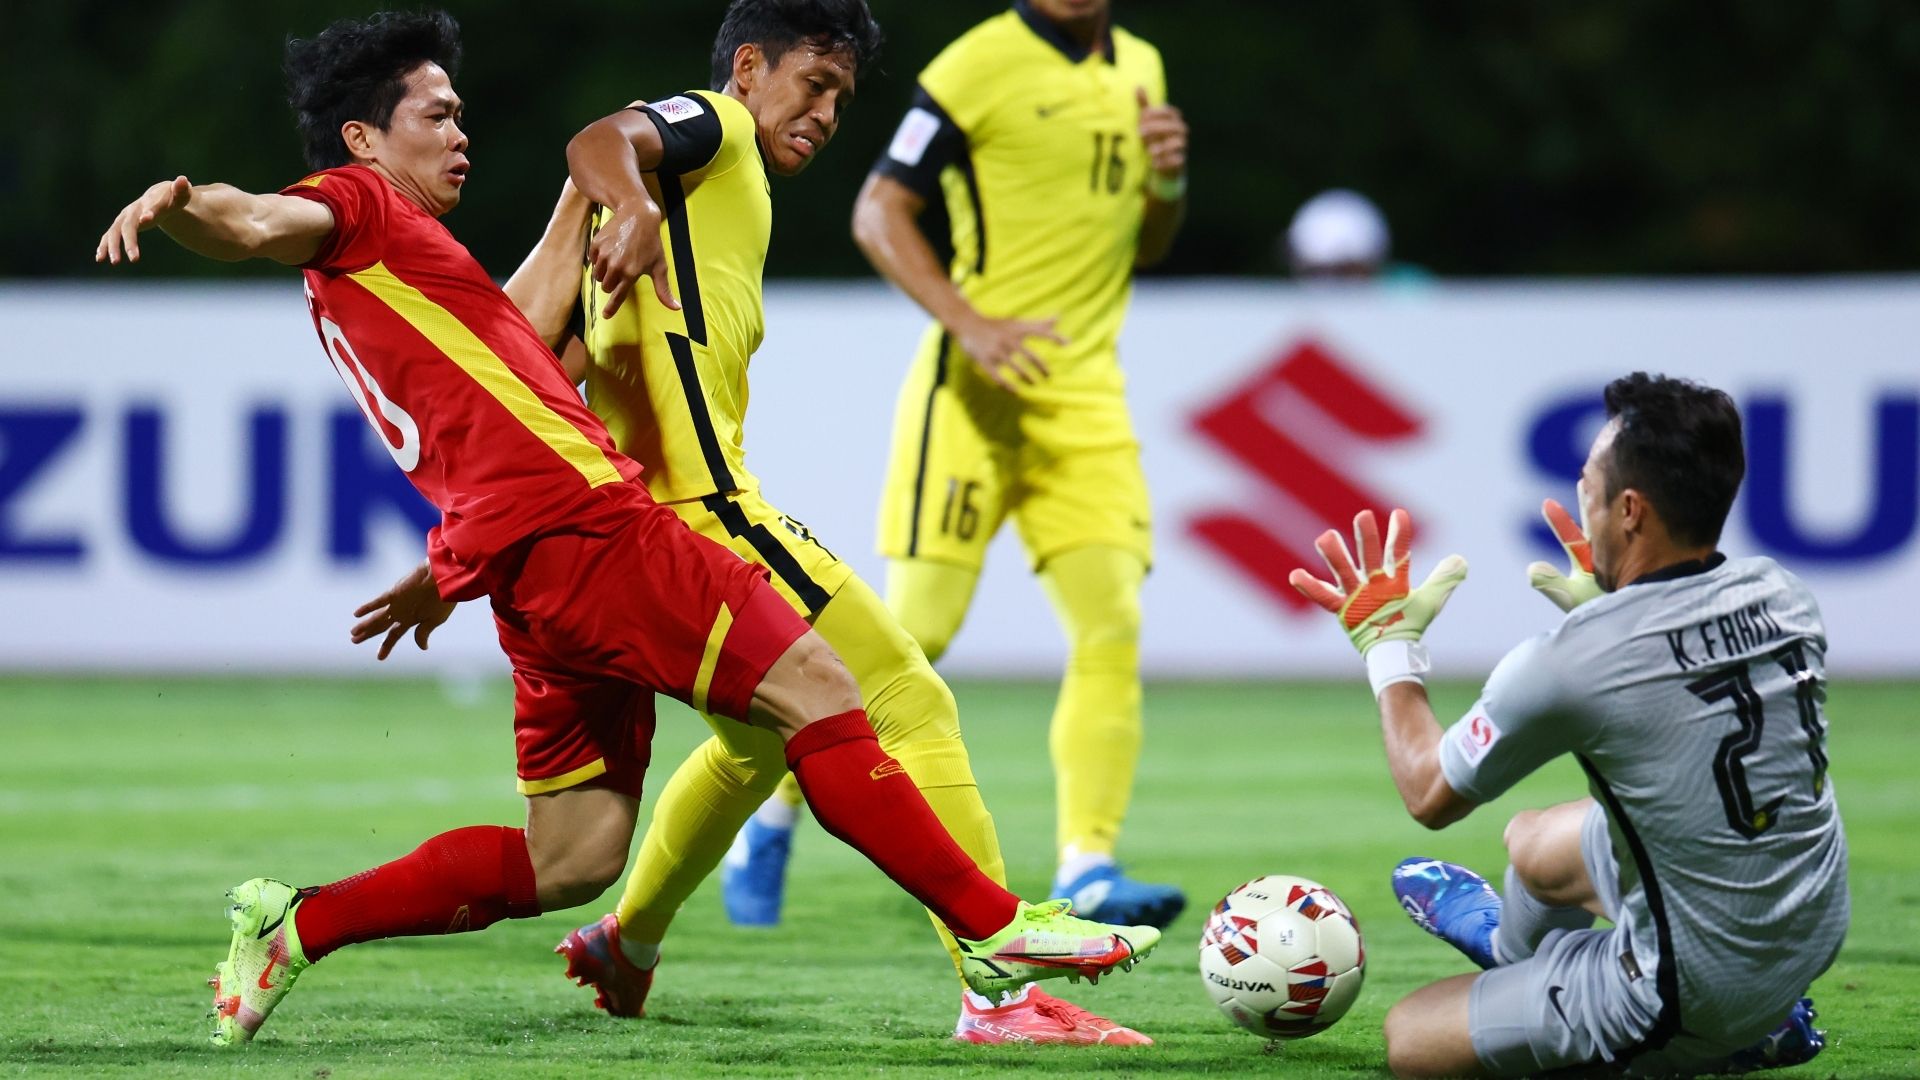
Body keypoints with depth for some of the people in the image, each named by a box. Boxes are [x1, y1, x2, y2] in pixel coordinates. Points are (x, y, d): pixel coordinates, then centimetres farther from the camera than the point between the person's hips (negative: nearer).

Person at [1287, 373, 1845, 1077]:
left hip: (1689, 991, -8)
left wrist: (1387, 645, 7)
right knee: (1530, 841, 27)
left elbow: (1431, 797, -7)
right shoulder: (1784, 598, -8)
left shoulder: (1569, 665, -26)